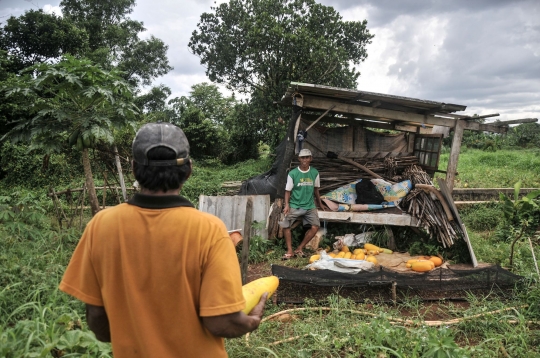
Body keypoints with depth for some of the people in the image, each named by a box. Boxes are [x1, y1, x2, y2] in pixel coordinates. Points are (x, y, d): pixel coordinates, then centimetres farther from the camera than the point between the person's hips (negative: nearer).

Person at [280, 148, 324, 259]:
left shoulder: (314, 173, 1)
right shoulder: (292, 173, -7)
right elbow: (288, 190, -3)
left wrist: (319, 203, 22)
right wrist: (287, 205, -16)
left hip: (309, 205, 2)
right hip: (295, 205, -2)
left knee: (315, 226, -12)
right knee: (285, 225, -13)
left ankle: (299, 249, 2)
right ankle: (290, 251, 2)